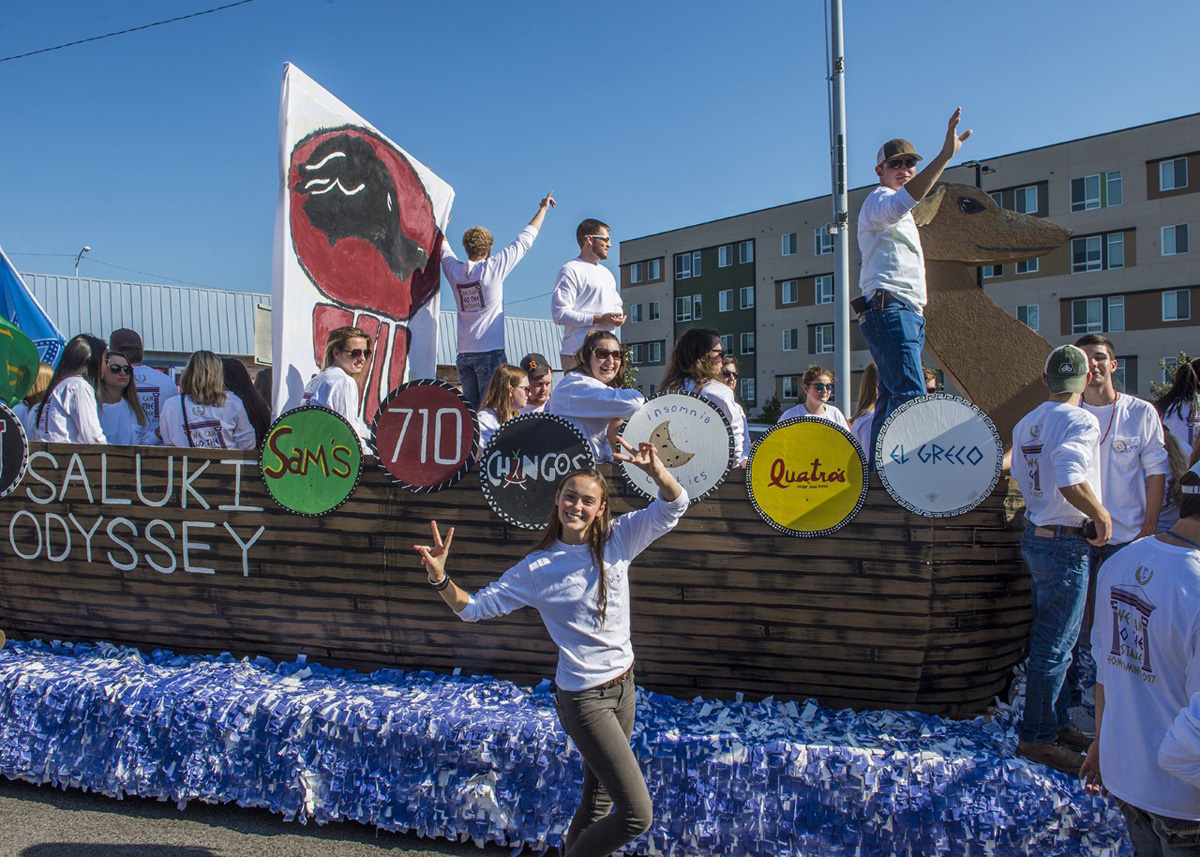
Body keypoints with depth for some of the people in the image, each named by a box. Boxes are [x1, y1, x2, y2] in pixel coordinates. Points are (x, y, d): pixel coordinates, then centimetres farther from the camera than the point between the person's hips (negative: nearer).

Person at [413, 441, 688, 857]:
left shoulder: (618, 540, -1)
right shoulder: (537, 569, -9)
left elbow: (674, 505, -6)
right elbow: (474, 607, -4)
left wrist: (655, 470, -26)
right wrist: (440, 578, -22)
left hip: (624, 685, 5)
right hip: (584, 698, -5)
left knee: (598, 801, 19)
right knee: (637, 815, -6)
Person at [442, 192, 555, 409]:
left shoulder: (455, 271, 4)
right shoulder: (492, 268, -7)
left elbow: (444, 250, 26)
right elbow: (524, 241, 0)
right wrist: (543, 208, 12)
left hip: (464, 354, 5)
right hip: (490, 352, -5)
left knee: (470, 410, 6)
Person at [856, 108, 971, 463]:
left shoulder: (901, 214, 29)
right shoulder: (878, 200, -3)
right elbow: (902, 201, -28)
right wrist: (945, 156, -38)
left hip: (908, 314, 10)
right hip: (889, 310, -10)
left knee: (893, 398, 8)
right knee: (911, 395, -22)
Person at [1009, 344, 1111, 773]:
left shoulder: (1025, 423, 10)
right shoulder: (1080, 420, -16)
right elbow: (1071, 482, -29)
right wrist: (1102, 515, -16)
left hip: (1035, 535, 9)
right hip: (1066, 544, -9)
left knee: (1048, 638, 18)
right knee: (1055, 645, 0)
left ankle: (1056, 724, 29)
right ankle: (1036, 737, 9)